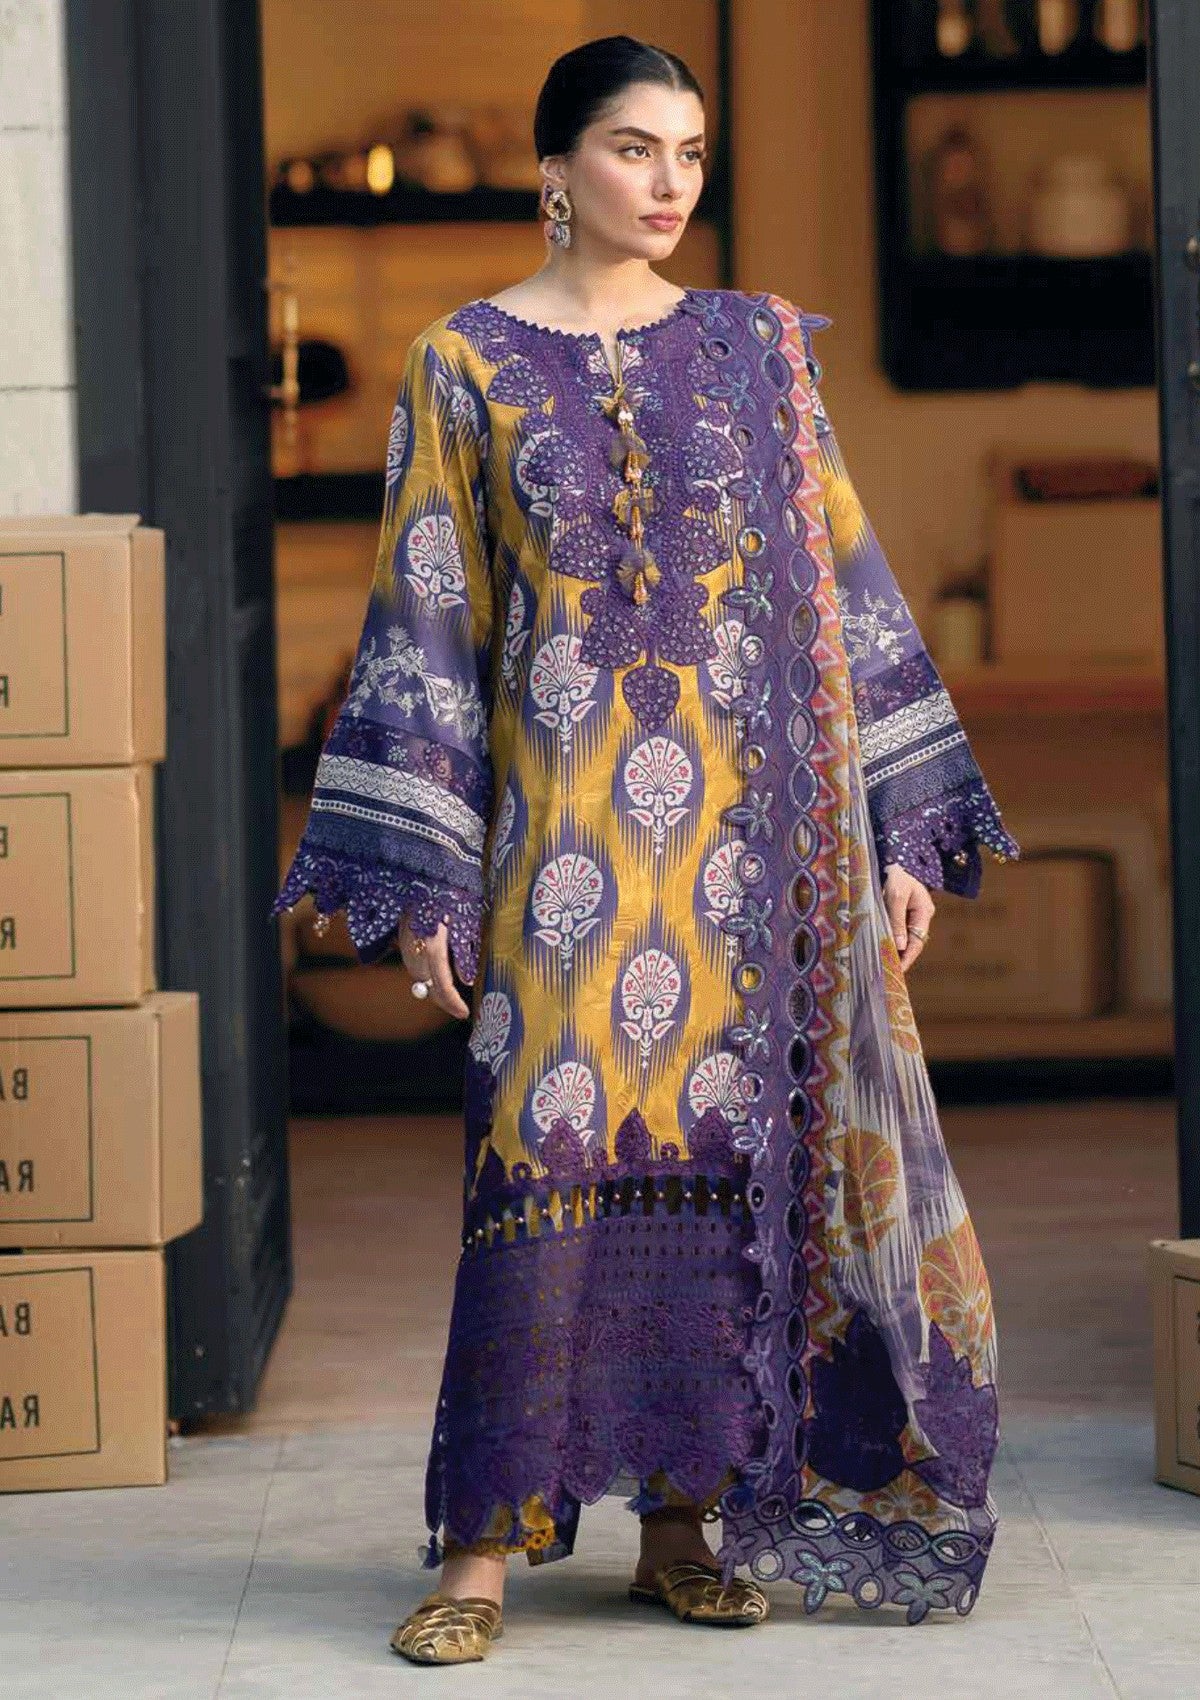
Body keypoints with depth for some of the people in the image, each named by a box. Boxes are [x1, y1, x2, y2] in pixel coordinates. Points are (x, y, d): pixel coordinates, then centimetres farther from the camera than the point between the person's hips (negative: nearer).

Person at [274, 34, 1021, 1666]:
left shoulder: (757, 349, 9)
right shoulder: (466, 363, 3)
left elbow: (841, 585, 10)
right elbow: (424, 621, 2)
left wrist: (899, 833, 5)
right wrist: (422, 877, -4)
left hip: (749, 823, 3)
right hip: (564, 832, -2)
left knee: (732, 1151, 2)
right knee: (549, 1153, -10)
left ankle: (689, 1515, 12)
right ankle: (486, 1544, -6)